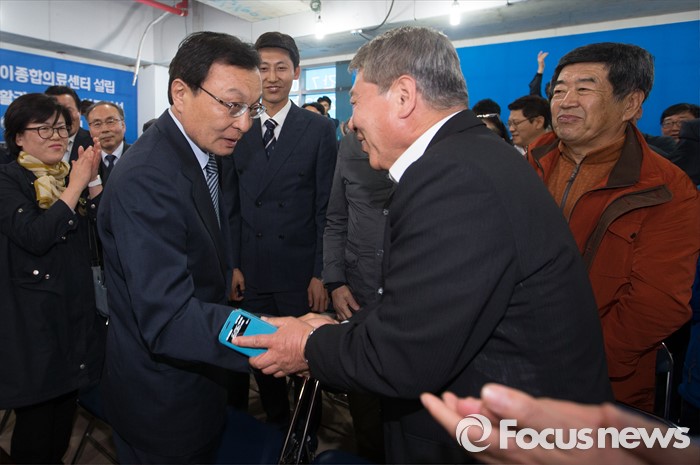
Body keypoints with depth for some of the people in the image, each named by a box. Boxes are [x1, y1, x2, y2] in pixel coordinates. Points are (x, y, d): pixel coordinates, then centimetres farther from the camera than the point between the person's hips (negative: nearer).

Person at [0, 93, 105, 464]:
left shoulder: (69, 175, 9)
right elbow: (34, 236, -24)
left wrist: (92, 181, -10)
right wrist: (75, 186, -20)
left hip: (75, 309, 6)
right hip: (32, 316, -6)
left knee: (66, 408, 19)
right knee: (36, 417, 5)